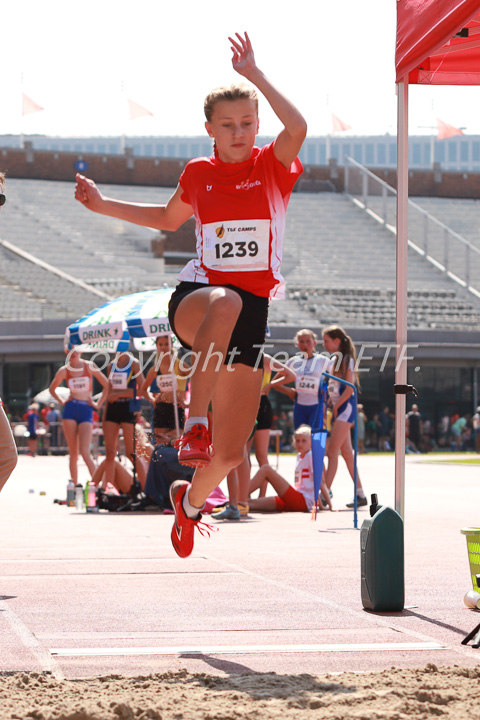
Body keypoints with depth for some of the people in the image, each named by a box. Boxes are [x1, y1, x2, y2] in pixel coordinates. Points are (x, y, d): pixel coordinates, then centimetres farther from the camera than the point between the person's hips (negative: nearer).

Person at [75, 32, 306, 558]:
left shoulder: (273, 167, 2)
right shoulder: (198, 174, 8)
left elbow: (297, 127, -22)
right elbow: (169, 218, 29)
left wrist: (253, 74, -19)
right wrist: (103, 205, 23)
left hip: (254, 312, 0)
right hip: (194, 297, 0)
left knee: (231, 453, 0)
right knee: (225, 303, -43)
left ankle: (192, 499, 36)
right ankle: (193, 425, -42)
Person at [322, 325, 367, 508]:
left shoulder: (346, 359, -9)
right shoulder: (333, 360, 16)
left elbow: (349, 388, -16)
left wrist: (336, 406, -15)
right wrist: (328, 405, 10)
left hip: (345, 406, -9)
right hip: (336, 407, 9)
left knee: (332, 451, -13)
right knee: (347, 452, 8)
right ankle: (360, 494, 12)